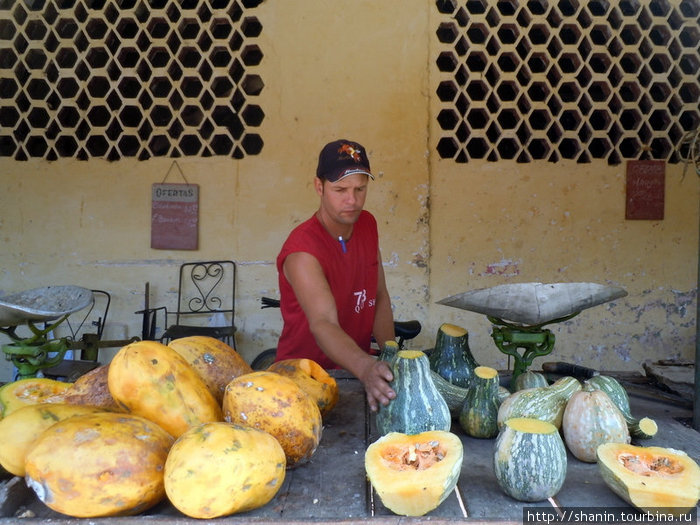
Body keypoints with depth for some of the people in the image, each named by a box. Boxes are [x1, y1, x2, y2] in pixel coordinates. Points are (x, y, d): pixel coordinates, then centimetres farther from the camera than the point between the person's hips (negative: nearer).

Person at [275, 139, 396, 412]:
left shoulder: (368, 224, 0)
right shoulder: (302, 251, -22)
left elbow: (380, 297, 6)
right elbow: (322, 324, -33)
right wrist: (366, 368, -49)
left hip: (356, 369, 5)